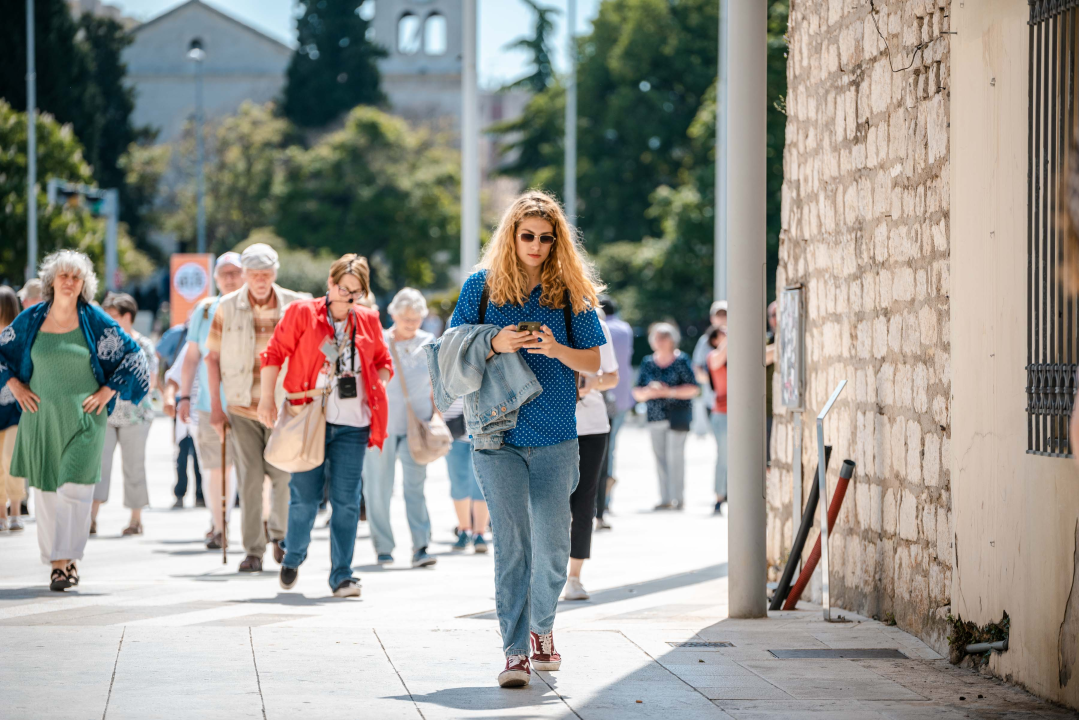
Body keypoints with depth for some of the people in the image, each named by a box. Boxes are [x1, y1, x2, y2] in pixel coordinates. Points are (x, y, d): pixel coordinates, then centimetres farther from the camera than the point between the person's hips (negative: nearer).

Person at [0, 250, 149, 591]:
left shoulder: (95, 320, -1)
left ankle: (68, 559, -9)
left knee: (74, 488, -12)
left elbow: (131, 355, 5)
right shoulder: (31, 319, 3)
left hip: (83, 418, -3)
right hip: (41, 416, 3)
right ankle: (57, 562, 15)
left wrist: (109, 390, -1)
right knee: (44, 489, 5)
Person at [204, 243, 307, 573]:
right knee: (250, 478, -3)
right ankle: (253, 551, 4)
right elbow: (212, 356, 4)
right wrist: (215, 407, 1)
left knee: (283, 475, 0)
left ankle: (279, 534, 25)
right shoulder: (227, 308, -2)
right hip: (242, 407, 0)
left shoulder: (294, 305, -2)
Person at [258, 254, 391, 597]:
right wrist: (267, 398, -4)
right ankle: (293, 558, 27)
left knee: (346, 500, -3)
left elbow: (383, 362, 22)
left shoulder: (368, 321, 11)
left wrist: (378, 387, 3)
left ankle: (342, 576, 3)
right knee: (305, 496, 0)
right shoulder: (303, 313, 0)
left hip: (352, 424, 2)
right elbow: (274, 353, 2)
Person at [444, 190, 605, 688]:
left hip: (555, 438, 1)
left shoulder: (571, 291, 6)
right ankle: (516, 652, -4)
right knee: (511, 541, -9)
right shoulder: (481, 286, 5)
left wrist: (557, 349, -13)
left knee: (552, 545, 0)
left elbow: (593, 360, 7)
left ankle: (541, 626, 27)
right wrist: (495, 344, -12)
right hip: (498, 436, -1)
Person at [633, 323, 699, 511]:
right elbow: (637, 393, 11)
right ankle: (665, 498, 7)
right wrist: (647, 392, -11)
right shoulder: (648, 362, 11)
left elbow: (693, 389, -5)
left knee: (674, 455, -9)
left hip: (677, 415, -4)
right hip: (655, 416, 4)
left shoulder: (681, 360, -1)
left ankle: (678, 498, -4)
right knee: (659, 456, 2)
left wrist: (669, 392, -14)